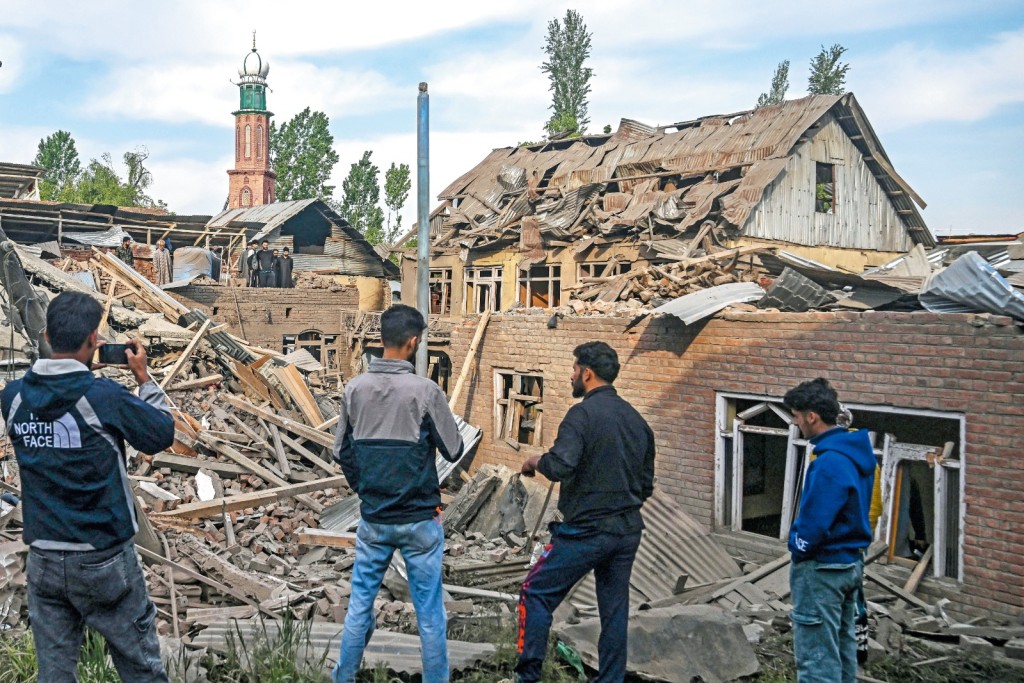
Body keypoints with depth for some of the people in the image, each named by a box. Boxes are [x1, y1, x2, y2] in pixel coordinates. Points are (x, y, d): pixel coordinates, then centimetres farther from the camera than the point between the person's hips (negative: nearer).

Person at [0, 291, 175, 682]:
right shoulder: (104, 397, -18)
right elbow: (162, 435, -6)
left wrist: (80, 369, 10)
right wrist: (144, 378, 2)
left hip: (43, 558, 5)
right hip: (103, 559, -4)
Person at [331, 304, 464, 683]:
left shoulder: (354, 389, -2)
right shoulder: (425, 391, -16)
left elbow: (342, 453, 6)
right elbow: (453, 451, -8)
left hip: (373, 519, 4)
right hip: (419, 520, -4)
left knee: (360, 603, 16)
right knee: (429, 612, 7)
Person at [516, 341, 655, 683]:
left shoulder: (584, 413, -12)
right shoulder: (637, 419, 11)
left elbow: (559, 466, -25)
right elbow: (646, 484, 15)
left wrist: (536, 461, -5)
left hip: (587, 529, -7)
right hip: (629, 531, 7)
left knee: (536, 593, 4)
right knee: (615, 609, 12)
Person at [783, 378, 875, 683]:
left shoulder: (830, 462, -25)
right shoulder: (858, 451, 5)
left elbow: (815, 523, -24)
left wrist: (798, 548, -4)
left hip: (823, 568, -10)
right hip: (851, 562, 10)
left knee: (817, 659, -1)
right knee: (842, 646, 20)